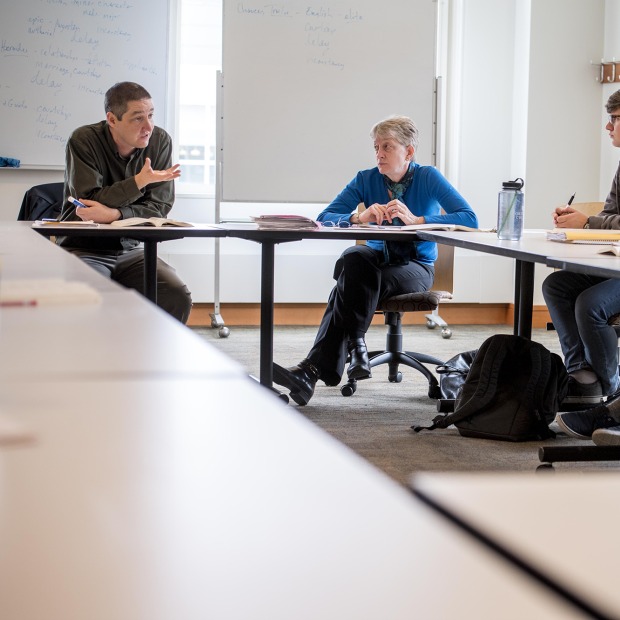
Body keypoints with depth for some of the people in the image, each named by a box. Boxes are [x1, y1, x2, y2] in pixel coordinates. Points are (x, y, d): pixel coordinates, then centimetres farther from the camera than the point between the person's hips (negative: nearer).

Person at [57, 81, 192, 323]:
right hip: (84, 249, -3)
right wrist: (140, 180, -25)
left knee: (178, 297, -22)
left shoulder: (160, 141, -2)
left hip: (129, 249, 3)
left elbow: (159, 208, -7)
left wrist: (113, 215, -24)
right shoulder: (84, 140, -10)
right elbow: (88, 201, -18)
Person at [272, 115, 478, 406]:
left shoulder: (428, 178, -5)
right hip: (377, 259, 3)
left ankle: (314, 369, -37)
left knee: (352, 283, -33)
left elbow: (470, 220, -15)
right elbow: (325, 217, -2)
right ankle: (355, 345, -33)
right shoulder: (366, 180, 3)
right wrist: (360, 217, -22)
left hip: (416, 267, -3)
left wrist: (417, 220, -24)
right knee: (352, 258, -35)